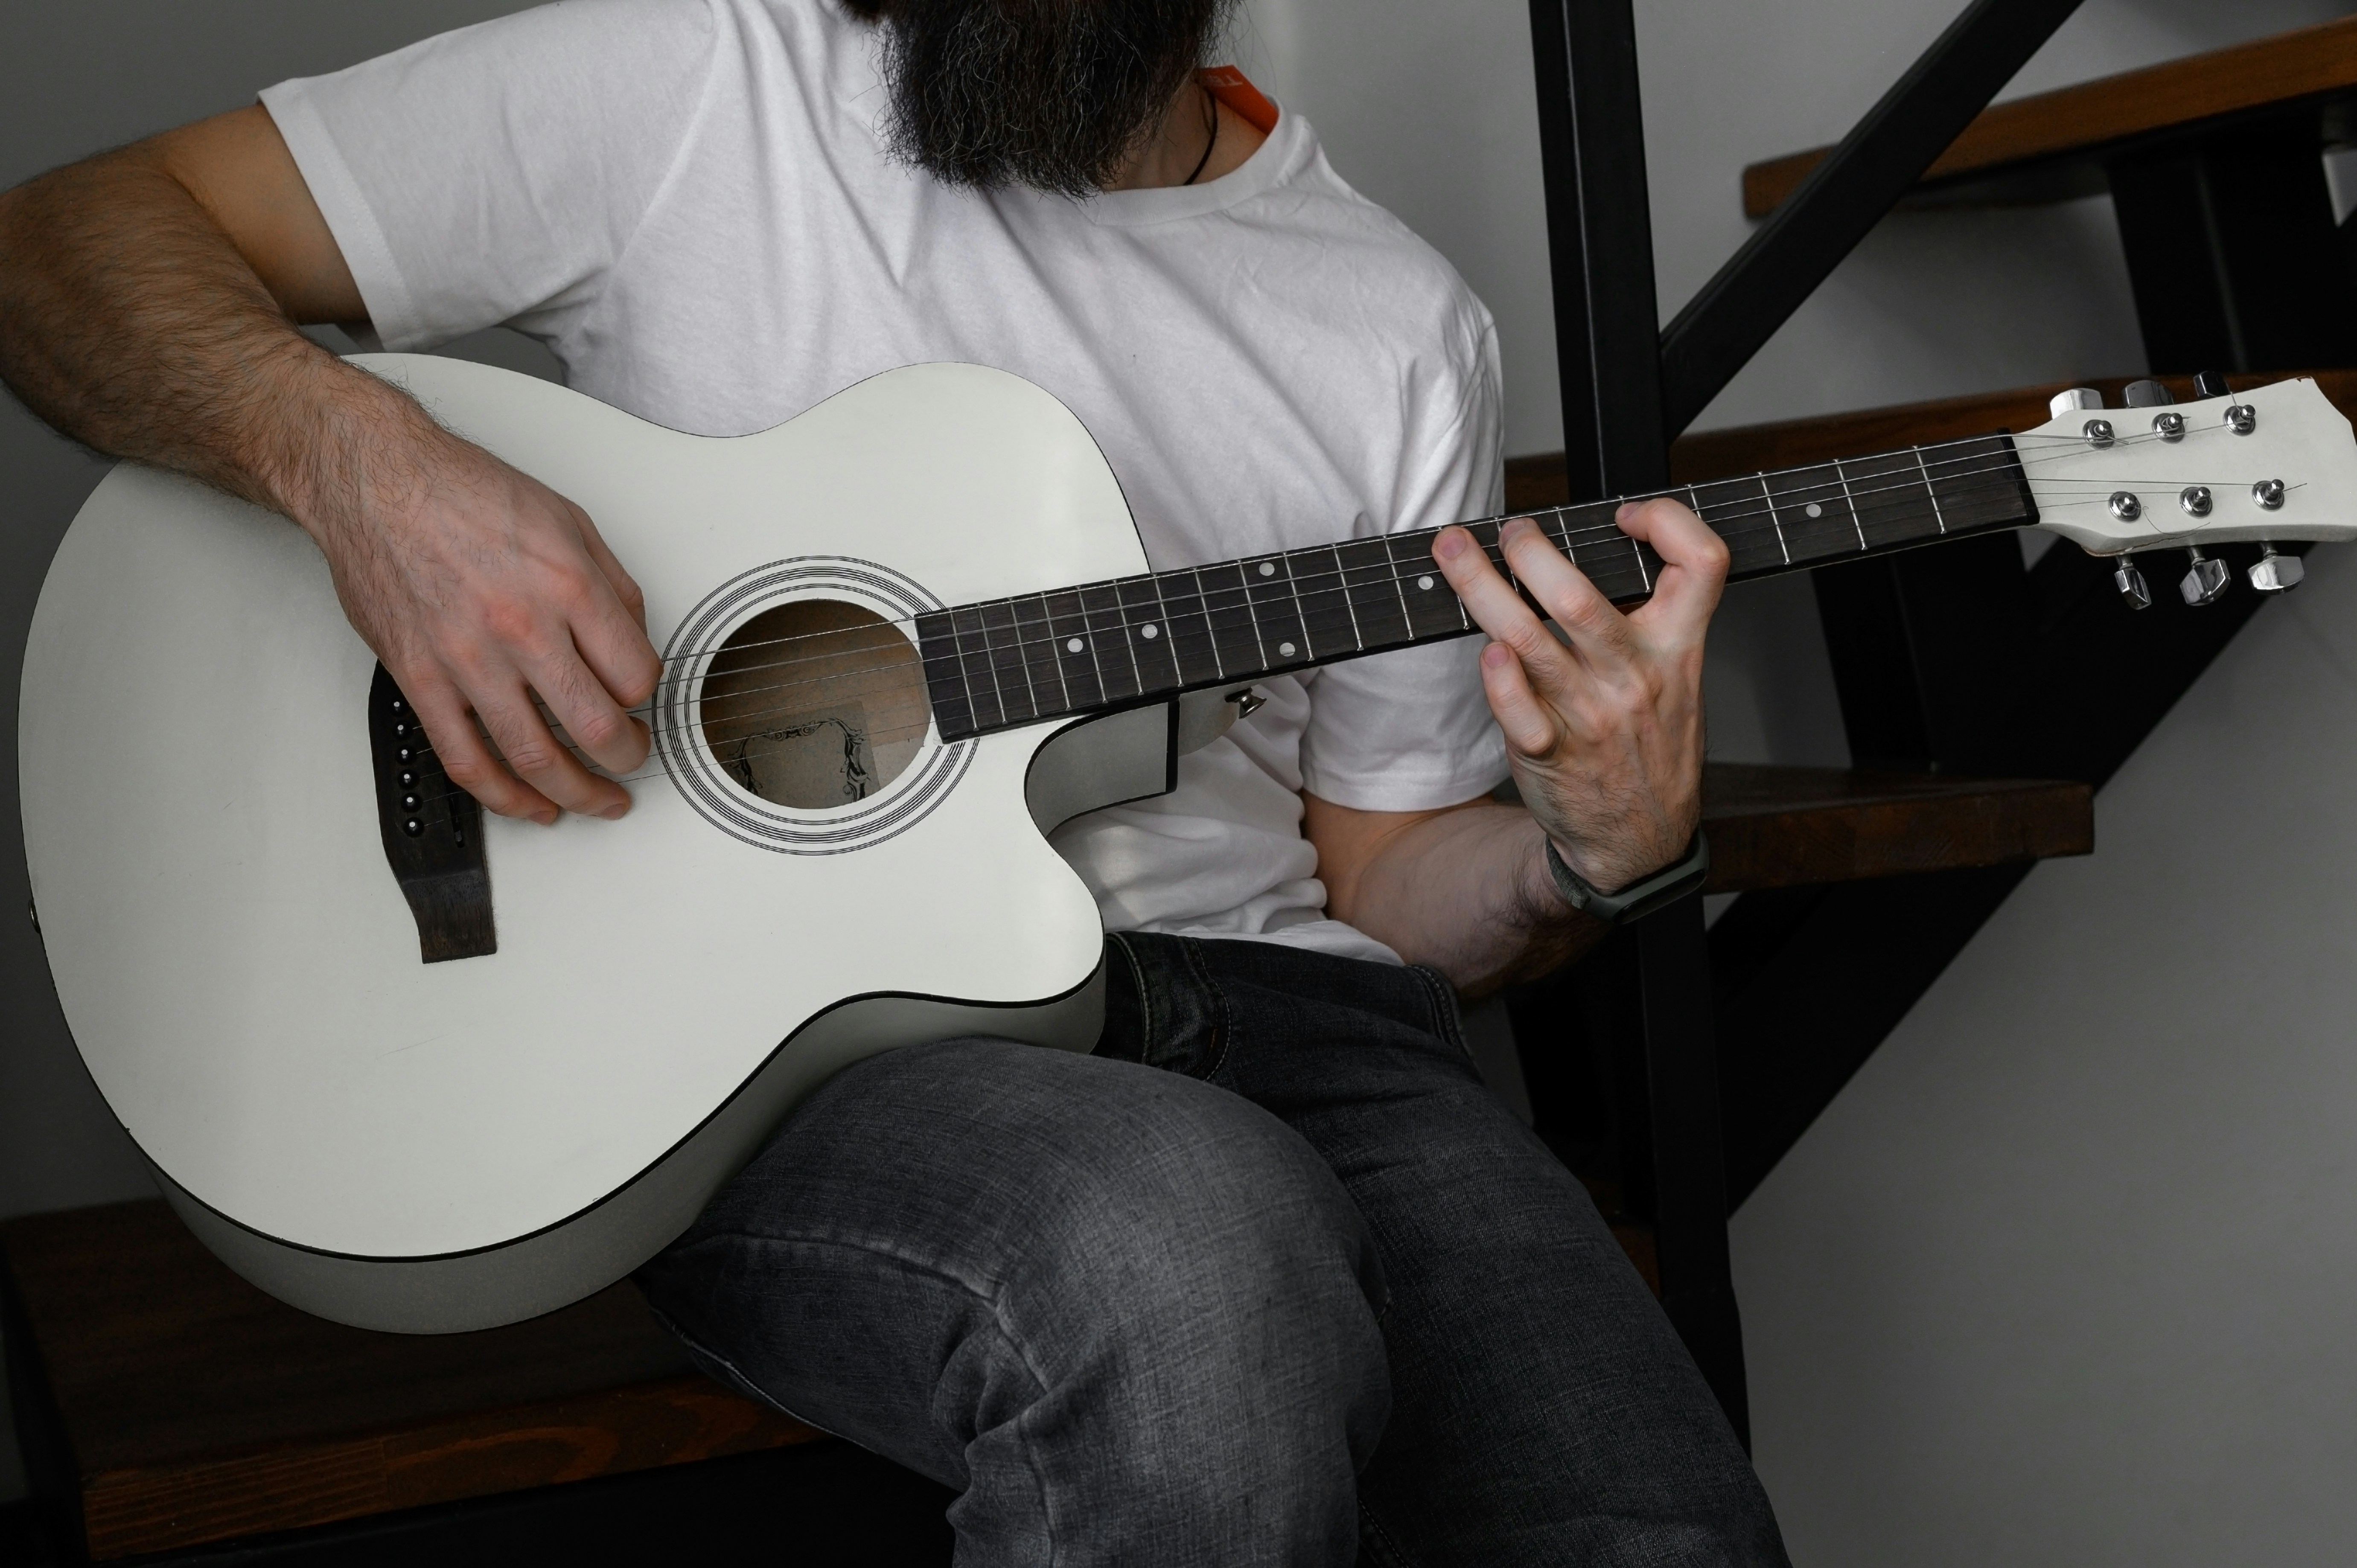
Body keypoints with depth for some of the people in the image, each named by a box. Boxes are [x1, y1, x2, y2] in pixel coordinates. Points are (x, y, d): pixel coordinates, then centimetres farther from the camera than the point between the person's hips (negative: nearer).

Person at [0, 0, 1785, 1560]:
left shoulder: (1404, 334, 11)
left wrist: (1593, 853, -6)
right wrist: (359, 458, -17)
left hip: (1263, 1010, 3)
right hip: (776, 993, -2)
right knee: (1194, 1246, -37)